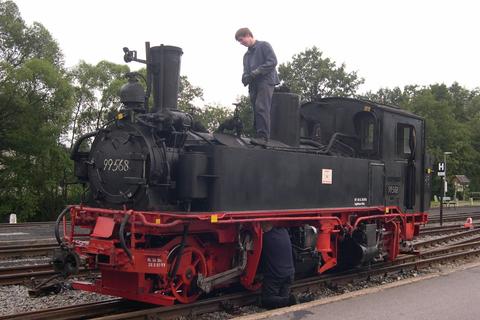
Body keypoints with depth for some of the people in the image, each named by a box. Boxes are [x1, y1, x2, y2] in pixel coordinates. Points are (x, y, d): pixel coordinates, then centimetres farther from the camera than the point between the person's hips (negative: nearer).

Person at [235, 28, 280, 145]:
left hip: (265, 81, -7)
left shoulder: (264, 45, 4)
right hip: (253, 85, 7)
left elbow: (272, 61, -7)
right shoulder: (246, 55, 26)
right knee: (256, 110, 1)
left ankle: (263, 136, -24)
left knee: (261, 108, -19)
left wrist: (256, 72, -14)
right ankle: (258, 135, 1)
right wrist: (245, 78, -1)